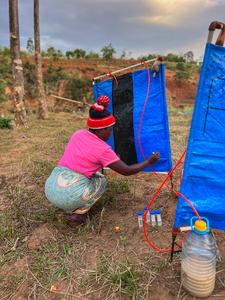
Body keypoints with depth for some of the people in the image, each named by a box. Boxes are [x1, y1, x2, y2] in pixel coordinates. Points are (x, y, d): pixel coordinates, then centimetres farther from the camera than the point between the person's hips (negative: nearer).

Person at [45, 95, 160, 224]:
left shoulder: (78, 134, 8)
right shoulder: (103, 149, -9)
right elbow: (127, 171, -1)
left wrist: (111, 158, 28)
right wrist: (149, 161, 12)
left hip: (50, 188, 6)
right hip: (68, 195, -6)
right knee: (101, 180, 19)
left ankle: (71, 209, 19)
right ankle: (78, 212, 8)